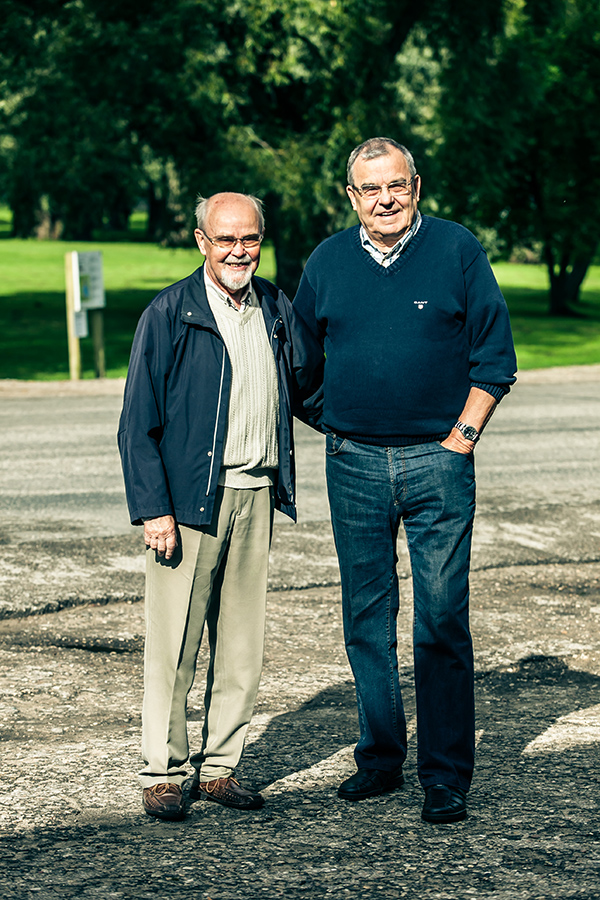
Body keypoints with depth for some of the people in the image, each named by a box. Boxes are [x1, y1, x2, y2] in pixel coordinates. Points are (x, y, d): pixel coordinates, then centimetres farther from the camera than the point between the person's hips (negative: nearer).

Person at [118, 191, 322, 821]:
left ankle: (220, 767, 19)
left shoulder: (276, 309, 9)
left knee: (242, 640, 9)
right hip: (189, 497, -5)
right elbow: (138, 421, -7)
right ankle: (162, 772, 9)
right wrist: (153, 509, -13)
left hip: (256, 493, 5)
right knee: (174, 642, -1)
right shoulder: (169, 314, -5)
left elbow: (306, 379, 22)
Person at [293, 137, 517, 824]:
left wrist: (461, 435, -6)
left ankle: (446, 775, 2)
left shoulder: (458, 250, -1)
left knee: (442, 620, -4)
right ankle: (379, 756, 21)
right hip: (354, 465, 3)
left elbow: (494, 355, 1)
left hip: (437, 460, -3)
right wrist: (330, 426, 11)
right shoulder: (329, 261, 8)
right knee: (367, 618, 9)